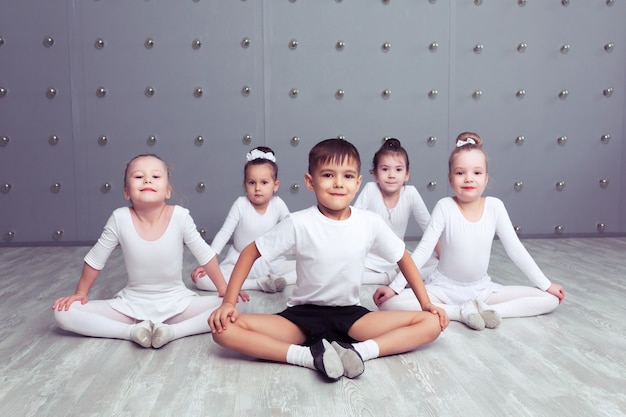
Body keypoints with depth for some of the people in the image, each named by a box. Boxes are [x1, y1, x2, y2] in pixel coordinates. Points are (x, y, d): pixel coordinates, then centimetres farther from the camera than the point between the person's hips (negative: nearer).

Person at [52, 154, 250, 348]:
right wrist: (80, 293, 8)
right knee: (63, 313, -17)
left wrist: (224, 289, -1)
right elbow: (95, 259, 1)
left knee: (238, 305, -21)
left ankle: (172, 331, -20)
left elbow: (205, 254, -3)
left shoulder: (180, 216, -17)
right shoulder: (120, 218, -16)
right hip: (131, 304, 1)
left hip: (177, 302, 0)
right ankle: (133, 331, -18)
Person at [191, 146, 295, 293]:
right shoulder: (241, 204, -12)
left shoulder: (278, 204, -6)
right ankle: (259, 283, -29)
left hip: (271, 263, 1)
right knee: (202, 279, -27)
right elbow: (224, 234, -10)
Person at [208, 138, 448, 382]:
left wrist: (426, 303, 4)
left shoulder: (370, 223, -9)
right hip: (302, 315, -1)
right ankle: (310, 356, -27)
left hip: (351, 314, 2)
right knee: (224, 329, -25)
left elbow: (403, 257, 8)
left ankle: (357, 351, -25)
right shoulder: (299, 224, -15)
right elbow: (250, 252, -4)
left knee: (433, 323, -15)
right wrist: (228, 302, -11)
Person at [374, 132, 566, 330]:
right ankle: (462, 312, -22)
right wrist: (395, 286, -23)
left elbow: (515, 249, 0)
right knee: (389, 302, -29)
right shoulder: (445, 207, -15)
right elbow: (423, 250, -16)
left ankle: (484, 310, -17)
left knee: (550, 300, -10)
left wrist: (546, 284, 0)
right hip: (444, 288, -3)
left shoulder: (495, 206, -8)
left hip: (482, 289, 3)